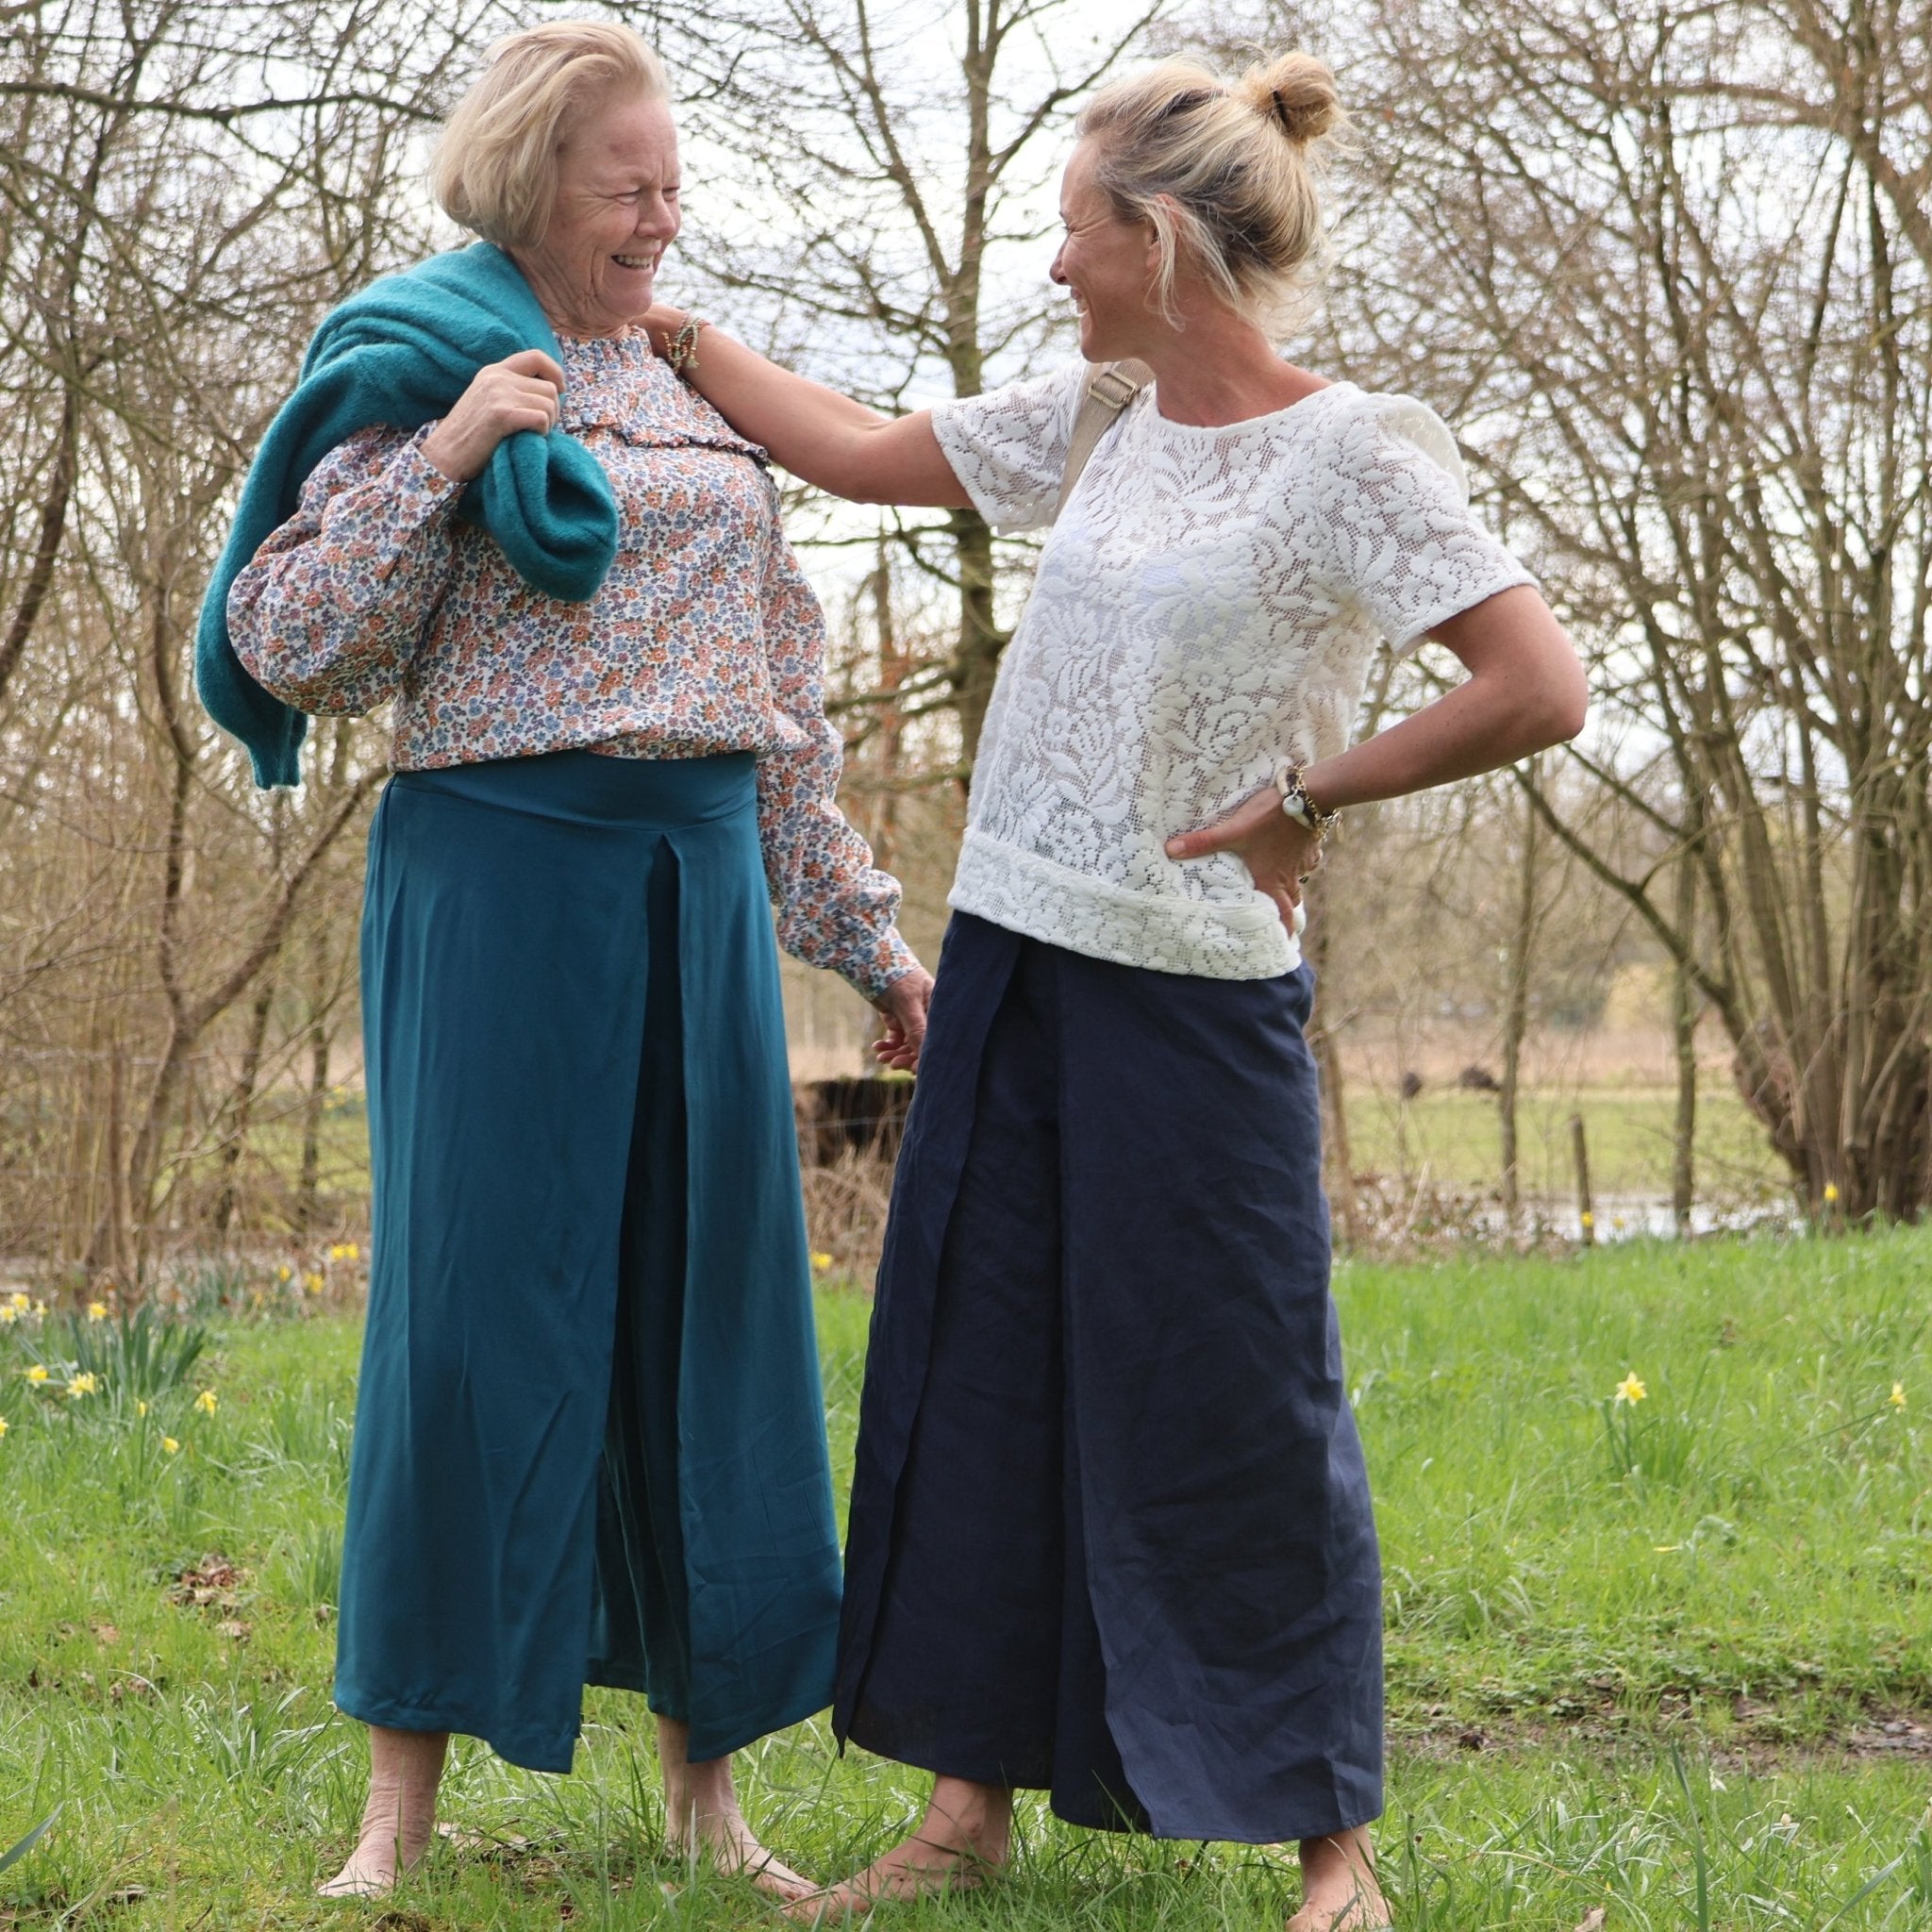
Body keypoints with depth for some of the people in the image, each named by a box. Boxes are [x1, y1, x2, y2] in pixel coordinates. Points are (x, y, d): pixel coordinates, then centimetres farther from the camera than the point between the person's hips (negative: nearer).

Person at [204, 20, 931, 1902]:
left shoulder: (701, 403, 17)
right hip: (501, 865, -5)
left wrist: (864, 934, 18)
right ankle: (399, 1801, 5)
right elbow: (293, 651, -8)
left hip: (701, 879, 6)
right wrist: (444, 453, -16)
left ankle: (704, 1766, 17)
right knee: (477, 1295, -5)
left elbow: (784, 704, 20)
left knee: (710, 1297, 6)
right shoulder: (419, 375, 1)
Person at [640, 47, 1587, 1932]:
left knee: (1222, 1411, -2)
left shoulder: (1350, 450, -12)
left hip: (1191, 992, -7)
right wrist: (674, 330, 25)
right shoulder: (1087, 422, 9)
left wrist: (1303, 799, -11)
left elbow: (1539, 686, -18)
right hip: (1010, 957, 7)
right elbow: (856, 452, 22)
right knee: (973, 1371, 10)